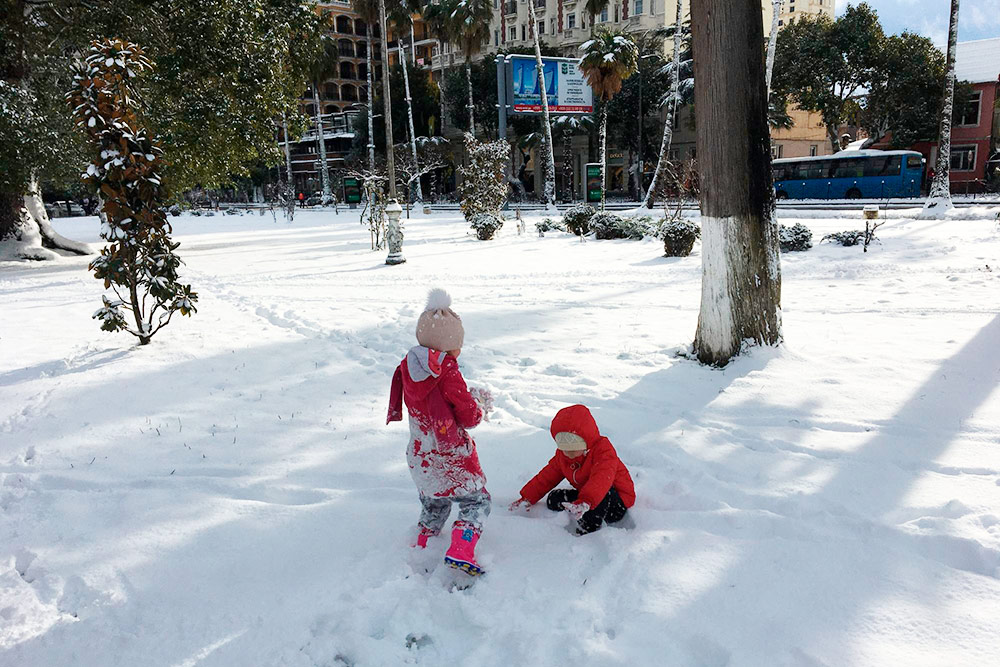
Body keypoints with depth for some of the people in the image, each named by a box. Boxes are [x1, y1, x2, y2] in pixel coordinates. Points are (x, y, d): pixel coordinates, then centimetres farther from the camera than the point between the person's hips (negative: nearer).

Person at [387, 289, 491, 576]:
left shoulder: (408, 367, -1)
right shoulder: (448, 372, -22)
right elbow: (469, 417, -15)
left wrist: (468, 396, 11)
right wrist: (478, 403, 6)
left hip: (419, 454, 7)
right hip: (451, 455, -7)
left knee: (433, 504, 26)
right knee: (476, 500, 6)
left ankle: (421, 549, 33)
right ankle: (460, 552, -8)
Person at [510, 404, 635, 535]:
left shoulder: (603, 449, -25)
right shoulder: (562, 455, 0)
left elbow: (601, 479, -43)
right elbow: (547, 476, 9)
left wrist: (585, 502, -59)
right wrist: (527, 498, 1)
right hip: (586, 496, 7)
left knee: (601, 490, -39)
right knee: (553, 500, -7)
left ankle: (586, 532, -30)